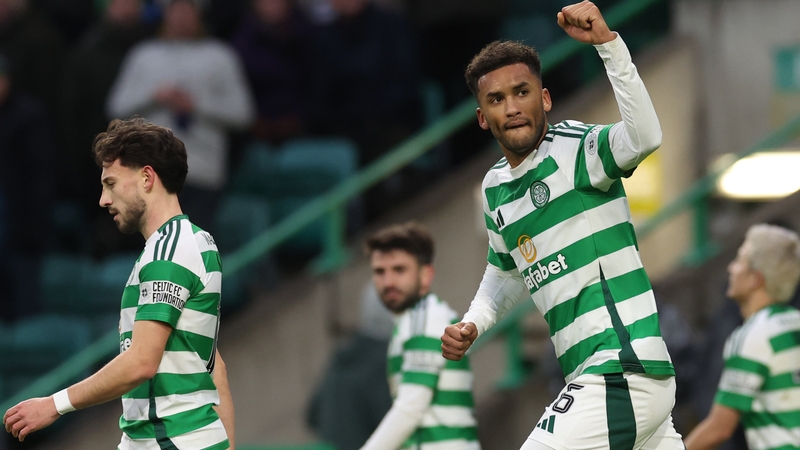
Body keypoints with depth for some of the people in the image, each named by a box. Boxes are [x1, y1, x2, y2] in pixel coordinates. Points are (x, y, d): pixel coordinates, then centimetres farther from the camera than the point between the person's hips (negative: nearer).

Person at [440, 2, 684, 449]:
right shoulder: (495, 188, 16)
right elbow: (504, 273, 34)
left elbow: (645, 136, -30)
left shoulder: (577, 149, -8)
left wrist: (607, 42, -36)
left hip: (623, 375, -9)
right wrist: (471, 328, 16)